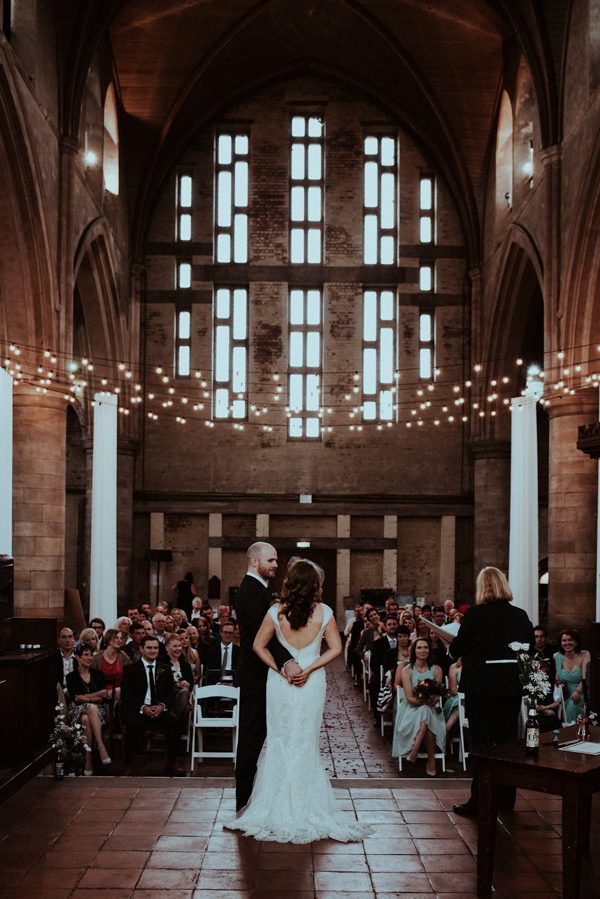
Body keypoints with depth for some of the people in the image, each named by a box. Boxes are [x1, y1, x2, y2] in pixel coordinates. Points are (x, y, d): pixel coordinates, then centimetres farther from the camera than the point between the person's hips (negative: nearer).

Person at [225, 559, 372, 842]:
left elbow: (258, 645, -5)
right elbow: (335, 649, -7)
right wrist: (309, 669, -9)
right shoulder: (324, 612, -7)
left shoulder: (276, 612, -7)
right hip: (312, 684, 0)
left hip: (280, 683, 0)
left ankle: (279, 810, 18)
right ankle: (306, 807, 16)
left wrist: (279, 668, -4)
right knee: (306, 743, 11)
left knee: (279, 741, 13)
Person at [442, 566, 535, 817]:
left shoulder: (475, 614, -13)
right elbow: (531, 649, 7)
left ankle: (478, 801, 2)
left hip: (481, 686, -4)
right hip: (512, 686, 4)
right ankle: (506, 798, 23)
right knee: (508, 740, 14)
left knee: (481, 742, 1)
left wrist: (451, 649, 14)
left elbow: (457, 648, -8)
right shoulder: (520, 615, 0)